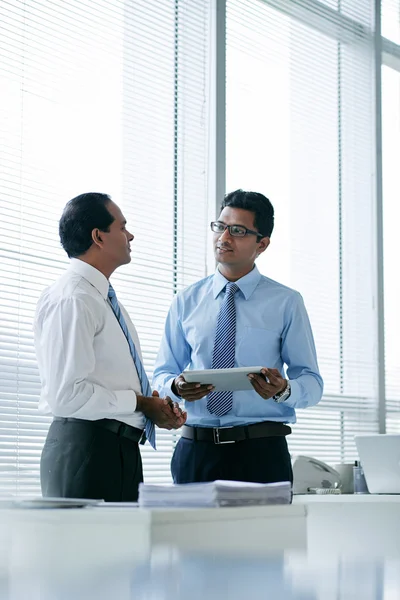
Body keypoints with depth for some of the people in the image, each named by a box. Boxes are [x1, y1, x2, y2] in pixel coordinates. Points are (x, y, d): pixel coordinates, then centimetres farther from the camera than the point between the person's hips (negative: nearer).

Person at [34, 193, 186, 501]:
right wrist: (140, 403, -14)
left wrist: (156, 406, 7)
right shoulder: (71, 300, -15)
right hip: (86, 449, -10)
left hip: (121, 450, 10)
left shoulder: (104, 297, 18)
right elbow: (67, 395, -22)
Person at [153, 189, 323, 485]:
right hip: (196, 451, 2)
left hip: (262, 452, -2)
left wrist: (284, 390, -21)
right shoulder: (186, 302, 11)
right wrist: (177, 386, -10)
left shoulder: (286, 302, 3)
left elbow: (312, 383, 1)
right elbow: (163, 373, 13)